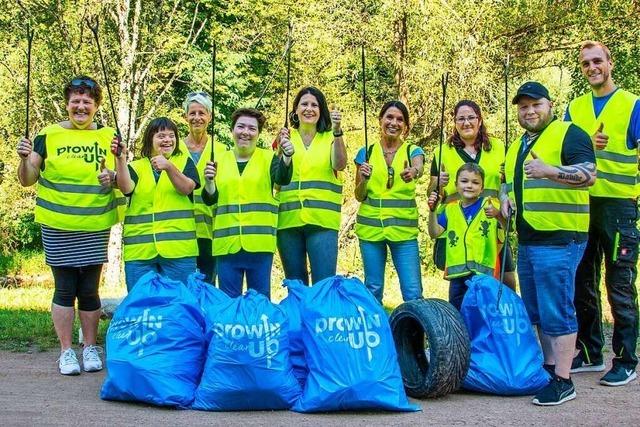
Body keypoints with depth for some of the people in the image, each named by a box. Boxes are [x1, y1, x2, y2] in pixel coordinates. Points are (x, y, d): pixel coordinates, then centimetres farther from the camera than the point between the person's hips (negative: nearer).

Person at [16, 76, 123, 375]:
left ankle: (90, 347, 18)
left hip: (96, 227, 1)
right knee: (65, 288, 2)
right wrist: (25, 158, -17)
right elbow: (27, 180, 2)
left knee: (89, 289, 6)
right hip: (58, 227, -1)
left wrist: (112, 179, -12)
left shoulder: (108, 137, 6)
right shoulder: (48, 136, 1)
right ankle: (66, 351, 11)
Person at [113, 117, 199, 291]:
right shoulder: (136, 166, 11)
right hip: (139, 251, 1)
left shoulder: (184, 162, 10)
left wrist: (169, 167, -24)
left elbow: (186, 189, -8)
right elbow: (126, 188, -8)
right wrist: (121, 158, -21)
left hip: (178, 250, -1)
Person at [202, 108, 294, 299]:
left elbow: (283, 179, -14)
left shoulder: (268, 158, 5)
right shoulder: (220, 159, 10)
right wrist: (209, 181, -16)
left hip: (260, 243, -1)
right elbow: (211, 199, 6)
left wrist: (286, 156, -34)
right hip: (227, 243, 2)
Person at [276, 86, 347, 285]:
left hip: (322, 219, -2)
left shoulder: (330, 138, 8)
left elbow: (340, 165, -11)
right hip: (288, 219, 2)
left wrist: (337, 131, -22)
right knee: (294, 282, 10)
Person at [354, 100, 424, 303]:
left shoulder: (413, 151, 5)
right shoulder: (366, 153, 7)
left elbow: (419, 168, -20)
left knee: (413, 291, -6)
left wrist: (413, 172, -43)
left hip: (404, 229, -1)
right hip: (370, 228, 1)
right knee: (373, 288, 7)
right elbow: (359, 196, 6)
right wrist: (364, 180, -15)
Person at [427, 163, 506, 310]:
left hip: (484, 272, -4)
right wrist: (432, 211, -8)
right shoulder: (450, 209, 12)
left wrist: (497, 215, -31)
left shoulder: (490, 206, -1)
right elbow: (434, 233, 6)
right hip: (457, 273, 4)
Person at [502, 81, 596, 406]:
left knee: (557, 312, -7)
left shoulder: (568, 133, -6)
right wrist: (506, 199, 11)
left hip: (559, 240, -9)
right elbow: (508, 181, 33)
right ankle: (549, 366, 27)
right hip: (527, 241, 9)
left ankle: (563, 381, -2)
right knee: (537, 312, 15)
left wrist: (550, 171, -34)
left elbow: (588, 174, -19)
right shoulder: (517, 145, 20)